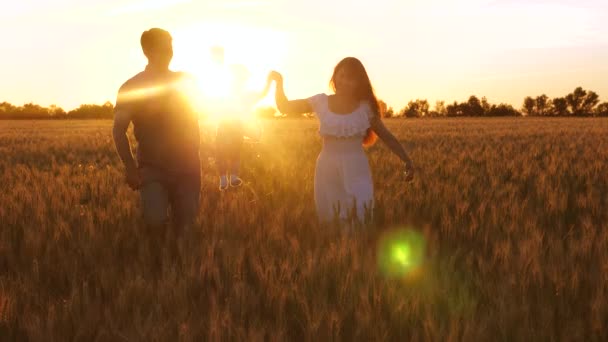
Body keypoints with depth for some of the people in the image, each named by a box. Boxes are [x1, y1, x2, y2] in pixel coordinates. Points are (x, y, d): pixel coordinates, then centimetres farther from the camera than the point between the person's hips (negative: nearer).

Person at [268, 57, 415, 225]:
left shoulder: (365, 107, 1)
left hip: (356, 170, -1)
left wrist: (407, 160, -5)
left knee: (360, 219, -12)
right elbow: (285, 107, 9)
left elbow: (387, 136, 5)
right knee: (330, 222, 5)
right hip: (327, 169, 1)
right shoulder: (321, 102, 3)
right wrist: (279, 84, -5)